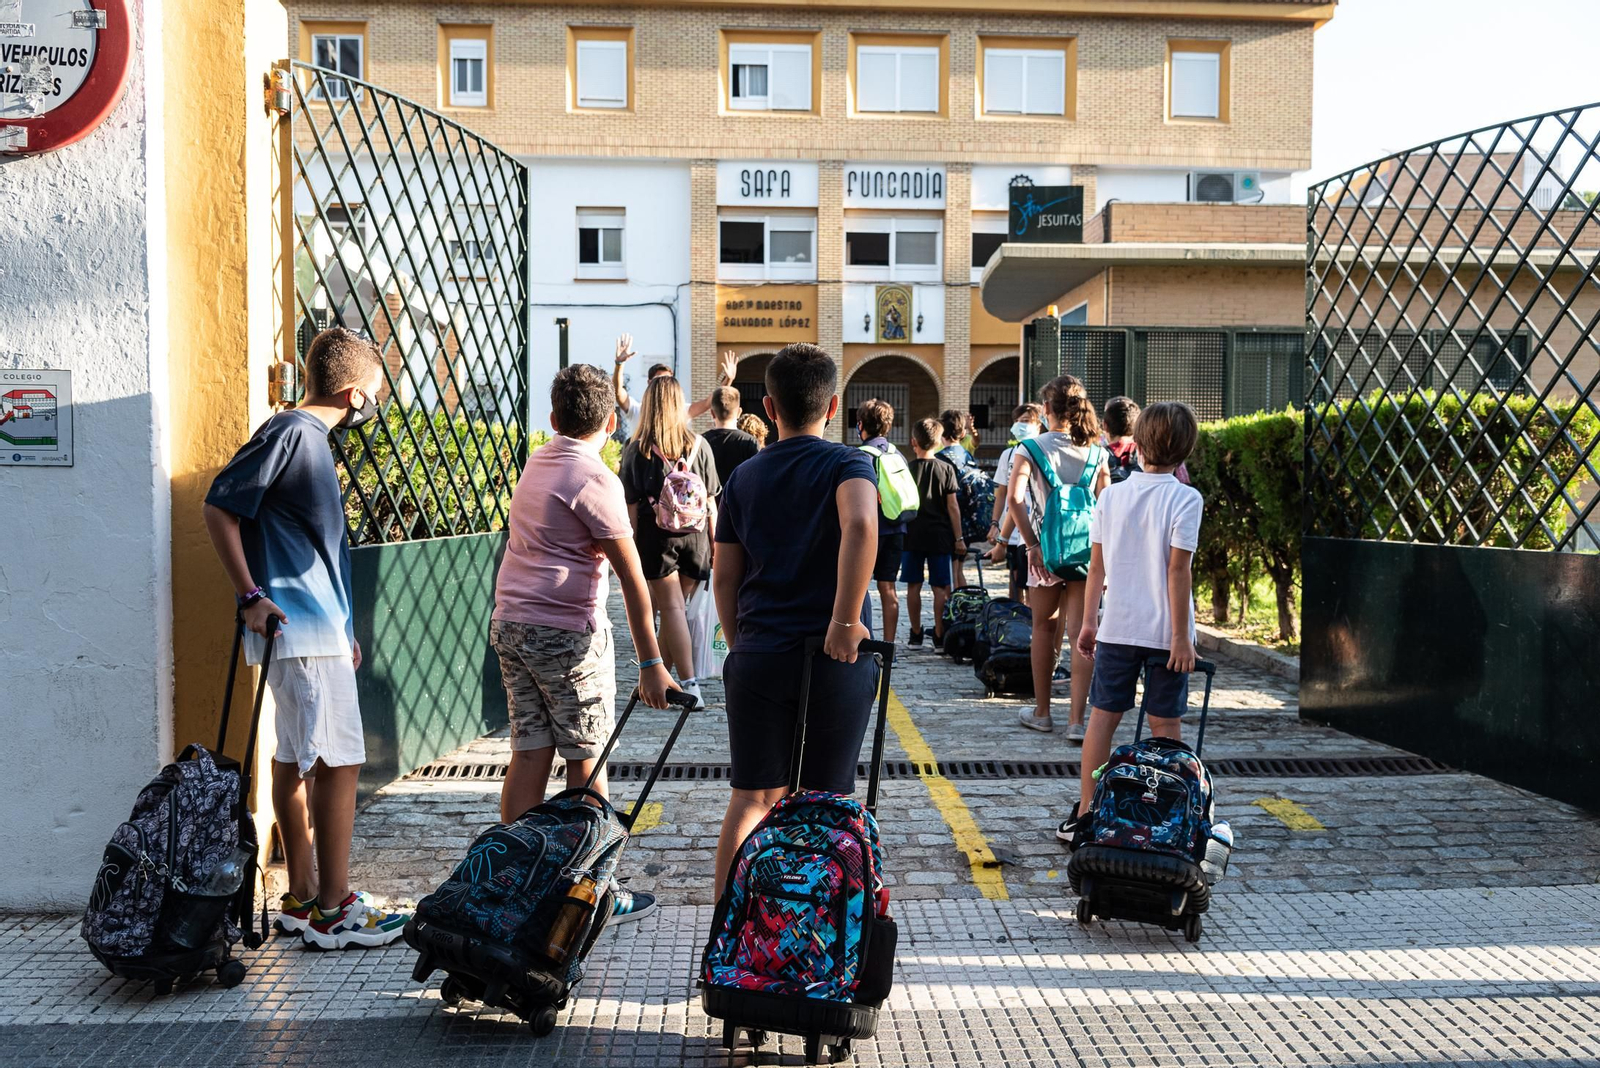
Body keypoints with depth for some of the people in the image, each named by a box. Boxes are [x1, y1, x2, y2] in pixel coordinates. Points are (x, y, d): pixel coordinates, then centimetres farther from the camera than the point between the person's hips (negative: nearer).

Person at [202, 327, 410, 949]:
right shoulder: (291, 432, -12)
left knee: (298, 759, 13)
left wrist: (342, 629, 21)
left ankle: (302, 899, 21)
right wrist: (250, 595, -16)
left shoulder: (311, 438, 17)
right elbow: (219, 508, -15)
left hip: (318, 629, 10)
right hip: (301, 631, -10)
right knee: (339, 762, -7)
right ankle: (333, 910, 0)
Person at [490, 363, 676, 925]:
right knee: (586, 762, 3)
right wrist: (650, 663, -11)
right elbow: (632, 577, -14)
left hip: (510, 624, 8)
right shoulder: (596, 479, -13)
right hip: (567, 633, -8)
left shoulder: (535, 463, 10)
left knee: (529, 755, 11)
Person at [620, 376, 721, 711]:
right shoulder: (698, 445, 4)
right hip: (694, 534, 3)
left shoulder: (637, 450, -3)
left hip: (656, 535, -3)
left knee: (671, 607, -2)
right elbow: (711, 501, 5)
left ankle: (689, 684, -9)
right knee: (675, 606, 12)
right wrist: (714, 544, 10)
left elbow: (631, 505, -4)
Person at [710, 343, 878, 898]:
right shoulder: (847, 463, -4)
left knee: (751, 797, 11)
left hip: (756, 657, 3)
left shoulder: (744, 477, 9)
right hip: (835, 661, -3)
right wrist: (846, 623, -23)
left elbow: (724, 580, 11)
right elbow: (861, 525, -27)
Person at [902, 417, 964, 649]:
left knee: (913, 586, 8)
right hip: (939, 536, 0)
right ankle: (940, 636, 3)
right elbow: (952, 506, -4)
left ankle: (916, 634, 13)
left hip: (912, 535, 1)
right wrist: (958, 538, 1)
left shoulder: (907, 469, -2)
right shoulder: (945, 469, -3)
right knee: (940, 588, 3)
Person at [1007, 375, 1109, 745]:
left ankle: (1042, 712, 24)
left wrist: (1032, 544, -13)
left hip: (1047, 550, -1)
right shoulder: (1096, 452, 5)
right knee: (1081, 634, 0)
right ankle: (1076, 721, -4)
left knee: (1044, 629, 14)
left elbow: (1014, 498, -16)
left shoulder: (1031, 448, -3)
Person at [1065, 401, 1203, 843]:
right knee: (1165, 724, 6)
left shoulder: (1111, 495, 3)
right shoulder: (1185, 499, -9)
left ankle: (1084, 814, 12)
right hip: (1165, 631, -3)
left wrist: (1088, 620, 13)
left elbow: (1097, 563, 5)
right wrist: (1181, 635, -10)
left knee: (1104, 716, 9)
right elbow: (1177, 570, -13)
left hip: (1117, 627, 3)